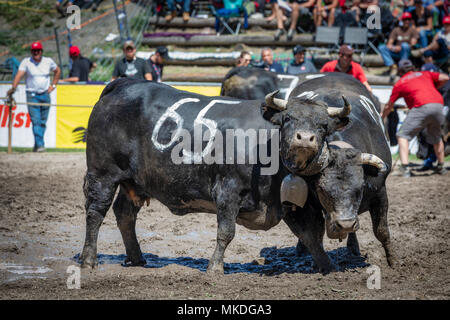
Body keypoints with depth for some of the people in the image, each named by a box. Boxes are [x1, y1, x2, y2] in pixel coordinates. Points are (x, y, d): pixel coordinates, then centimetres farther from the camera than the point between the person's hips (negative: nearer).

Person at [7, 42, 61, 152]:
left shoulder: (49, 61, 5)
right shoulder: (26, 62, -5)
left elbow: (57, 71, 23)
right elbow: (19, 75, -17)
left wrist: (53, 85, 14)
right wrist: (13, 87, -33)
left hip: (45, 95, 3)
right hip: (32, 95, -3)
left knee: (43, 122, 6)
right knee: (36, 121, -12)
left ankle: (37, 145, 18)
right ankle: (40, 145, -16)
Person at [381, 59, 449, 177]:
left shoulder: (399, 83, 18)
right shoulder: (425, 74, 27)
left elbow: (388, 106, 25)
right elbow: (445, 78, 16)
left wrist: (381, 117, 43)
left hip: (422, 107, -4)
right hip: (439, 104, 4)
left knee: (402, 135, 3)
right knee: (436, 136, 27)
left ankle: (405, 167, -15)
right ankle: (441, 166, 35)